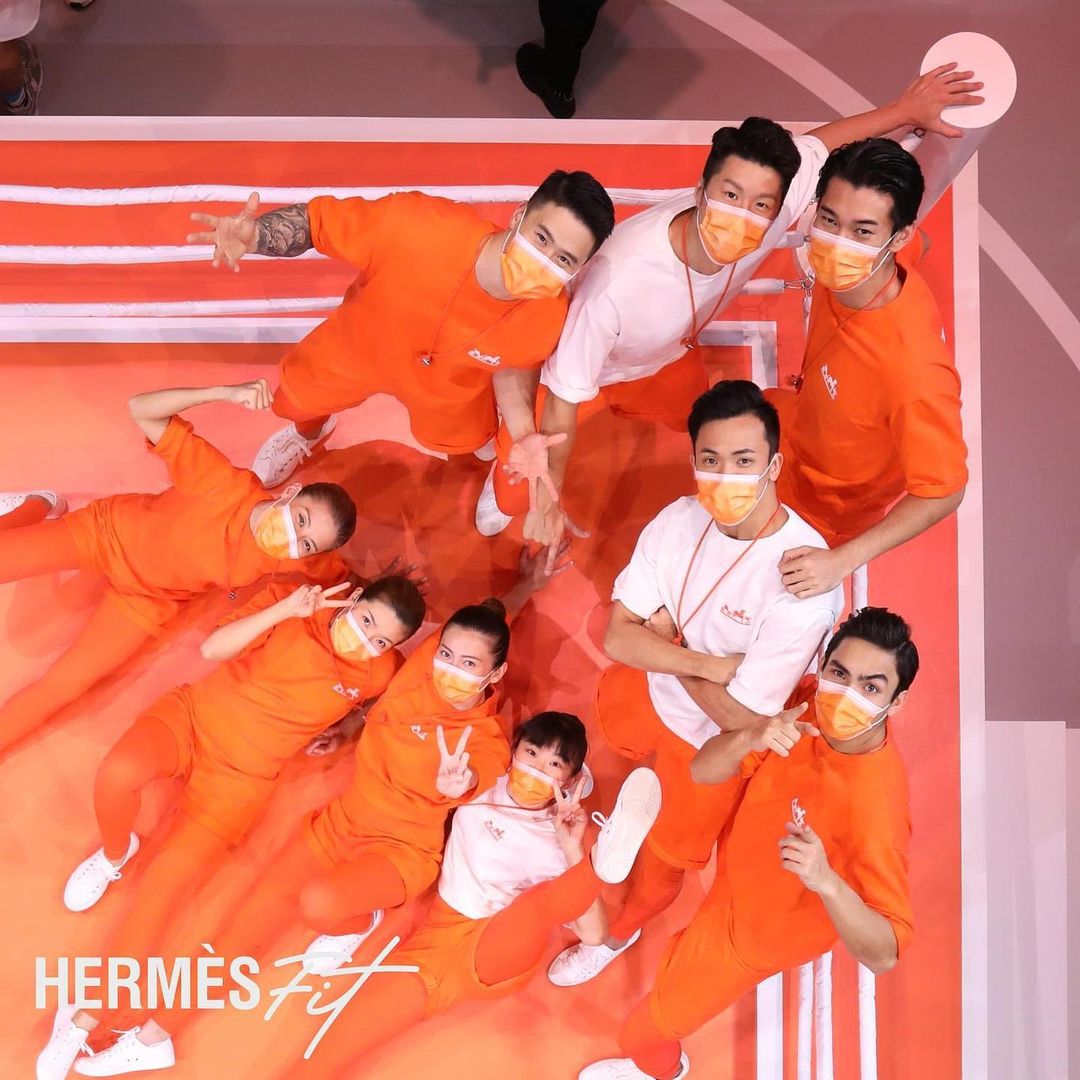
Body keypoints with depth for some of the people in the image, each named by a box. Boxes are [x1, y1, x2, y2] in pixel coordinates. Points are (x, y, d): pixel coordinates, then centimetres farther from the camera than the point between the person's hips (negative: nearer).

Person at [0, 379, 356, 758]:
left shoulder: (288, 559, -26)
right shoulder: (230, 485, -35)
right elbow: (141, 410, -36)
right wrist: (224, 393, -49)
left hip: (145, 598, 1)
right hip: (108, 528, -1)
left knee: (61, 688, -9)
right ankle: (38, 510, 27)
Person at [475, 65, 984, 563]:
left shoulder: (774, 209, -35)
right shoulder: (620, 279, -47)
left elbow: (816, 143, -12)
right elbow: (564, 401, -33)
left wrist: (907, 109, 1)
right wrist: (548, 502, -24)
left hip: (669, 358, 5)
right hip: (583, 369, -4)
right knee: (517, 497, -6)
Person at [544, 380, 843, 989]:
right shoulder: (680, 521, -20)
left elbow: (740, 715, -31)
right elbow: (618, 636, -17)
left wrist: (663, 639, -19)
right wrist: (707, 664, -31)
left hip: (719, 741, -4)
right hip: (648, 694, 4)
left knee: (668, 857, 18)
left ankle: (620, 934, 51)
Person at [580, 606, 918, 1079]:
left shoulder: (875, 802, -43)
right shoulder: (812, 705, -24)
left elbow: (883, 954, -41)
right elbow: (704, 771, -20)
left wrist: (826, 881, -58)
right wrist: (751, 737, -41)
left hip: (758, 922, -6)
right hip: (740, 863, 6)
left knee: (647, 1027, 13)